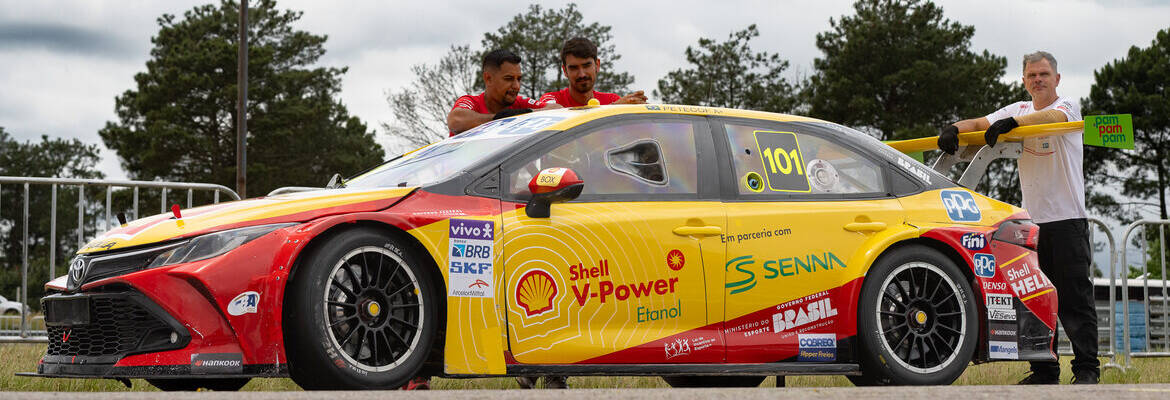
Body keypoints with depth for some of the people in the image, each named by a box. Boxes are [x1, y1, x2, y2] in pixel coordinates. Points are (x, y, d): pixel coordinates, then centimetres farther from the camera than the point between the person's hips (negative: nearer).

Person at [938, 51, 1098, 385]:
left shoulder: (1069, 107, -1)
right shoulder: (1019, 110, 14)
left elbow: (1052, 117, -24)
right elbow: (982, 124, 4)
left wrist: (1011, 123, -39)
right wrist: (955, 129, -18)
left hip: (1068, 218, -5)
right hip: (1033, 219, 5)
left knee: (1075, 298, -5)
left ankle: (1087, 368, -2)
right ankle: (1044, 371, 9)